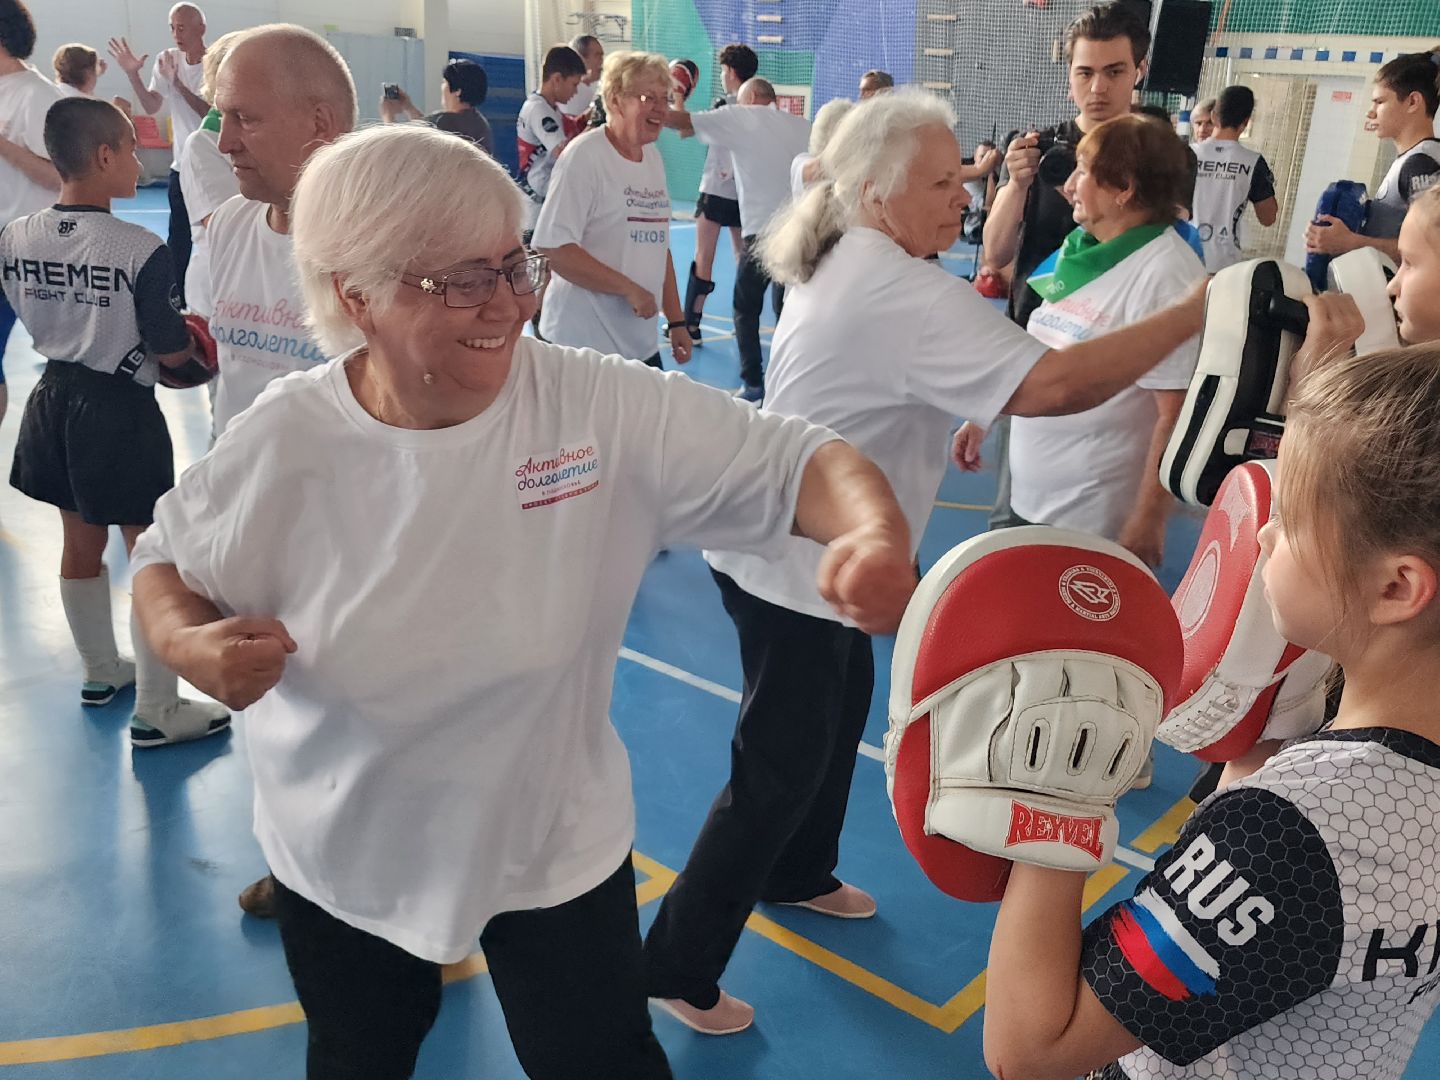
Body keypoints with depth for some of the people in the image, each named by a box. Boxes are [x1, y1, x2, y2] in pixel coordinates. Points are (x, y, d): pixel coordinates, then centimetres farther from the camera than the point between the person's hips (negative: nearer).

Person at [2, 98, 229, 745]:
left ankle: (100, 671, 40)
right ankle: (156, 711, 14)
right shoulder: (141, 250, -22)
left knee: (81, 545, 21)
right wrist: (191, 334, 5)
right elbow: (172, 353, -16)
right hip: (120, 410, -6)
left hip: (55, 397, 7)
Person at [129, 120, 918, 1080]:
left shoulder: (605, 408, -21)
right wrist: (193, 644, -21)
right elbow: (168, 567, 1)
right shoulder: (285, 442, -16)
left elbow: (797, 461, -22)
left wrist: (873, 536, -43)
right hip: (342, 864, 2)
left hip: (557, 851, -1)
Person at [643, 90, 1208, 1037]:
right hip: (794, 565, -10)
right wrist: (1194, 315, -25)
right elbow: (1047, 385, -33)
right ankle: (680, 967, 16)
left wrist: (976, 300, 5)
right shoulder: (904, 291, -25)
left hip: (816, 550, 10)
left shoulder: (849, 263, 7)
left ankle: (799, 875, 47)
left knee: (842, 708, 25)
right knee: (780, 768, 1)